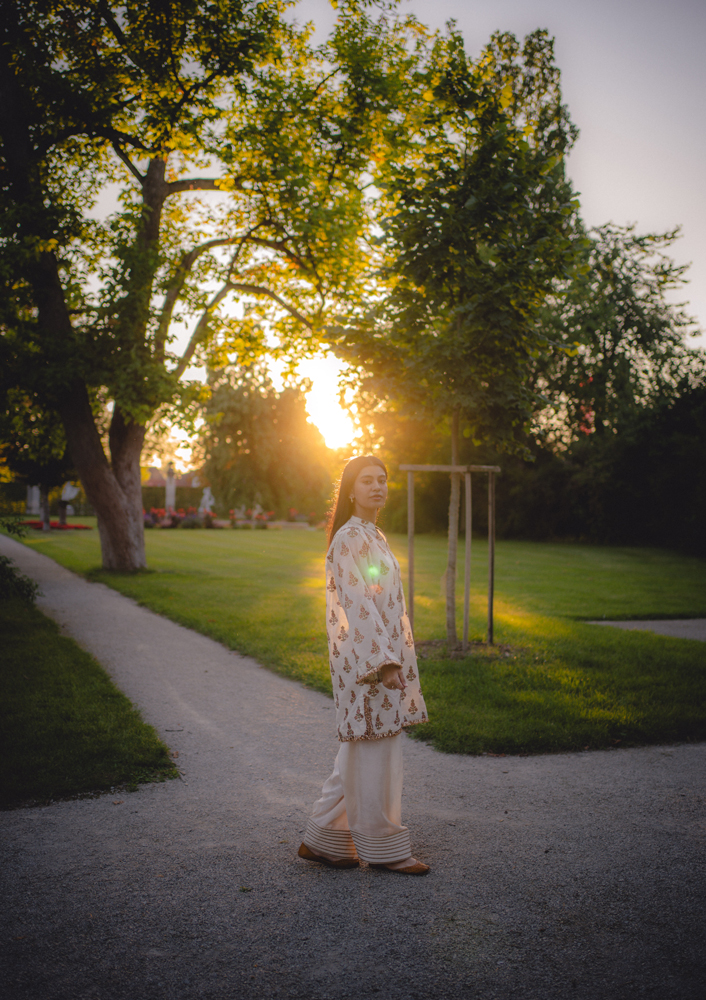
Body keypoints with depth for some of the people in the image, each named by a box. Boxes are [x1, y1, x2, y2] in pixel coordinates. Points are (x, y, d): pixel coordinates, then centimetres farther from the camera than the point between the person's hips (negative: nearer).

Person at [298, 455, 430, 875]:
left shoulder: (373, 536, 17)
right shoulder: (350, 537, -13)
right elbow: (357, 601, -19)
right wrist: (385, 659, -22)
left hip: (383, 655, 10)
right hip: (366, 658, -10)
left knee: (360, 753, 13)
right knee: (376, 751, 0)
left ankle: (323, 839, 21)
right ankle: (383, 847, 12)